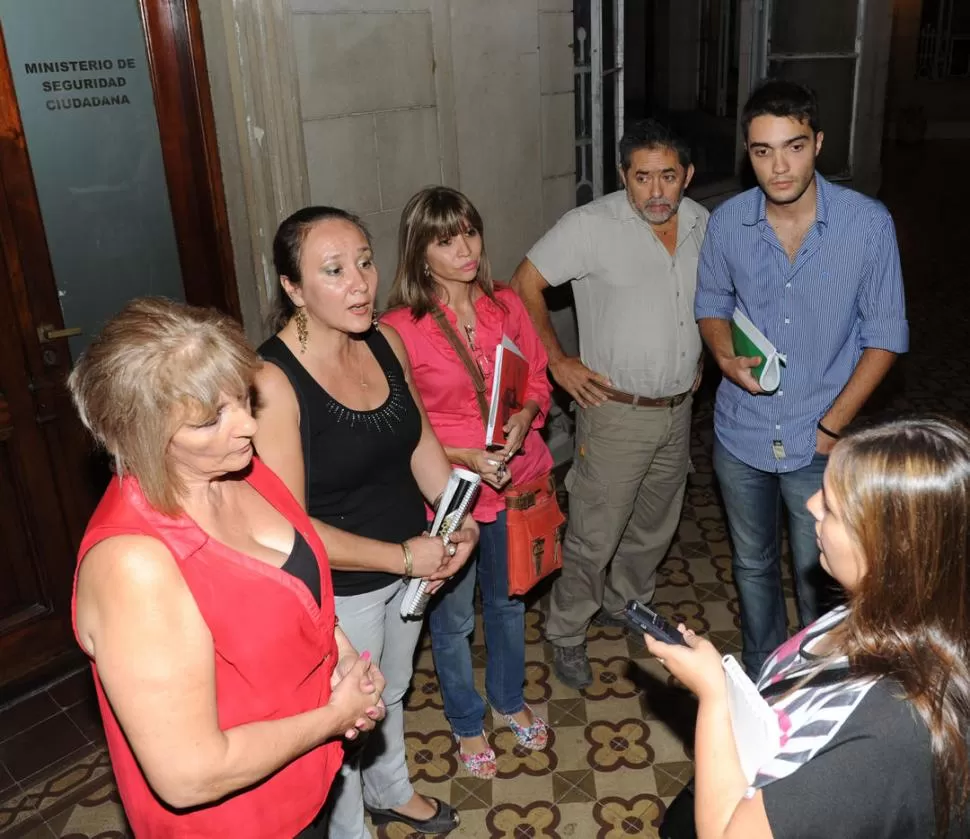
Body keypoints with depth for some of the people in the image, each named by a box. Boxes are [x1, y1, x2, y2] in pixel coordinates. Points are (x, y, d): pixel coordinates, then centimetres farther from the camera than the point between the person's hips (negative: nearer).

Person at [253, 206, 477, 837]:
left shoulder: (386, 343, -7)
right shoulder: (274, 381, -28)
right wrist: (403, 556, -23)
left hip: (407, 569, 7)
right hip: (336, 591, -6)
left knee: (392, 693, 30)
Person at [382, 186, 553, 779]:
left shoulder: (506, 306, -5)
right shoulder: (400, 329, -17)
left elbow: (538, 376, 6)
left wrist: (526, 416, -14)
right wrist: (463, 457, -23)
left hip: (515, 479, 4)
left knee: (508, 600, 24)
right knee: (453, 618, 15)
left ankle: (510, 698, 50)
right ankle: (468, 722, 42)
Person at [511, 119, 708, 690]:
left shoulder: (704, 224, 2)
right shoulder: (592, 226, -17)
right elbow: (526, 284, -12)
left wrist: (700, 357, 11)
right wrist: (558, 361, -13)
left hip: (678, 410, 6)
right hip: (616, 412, -6)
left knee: (655, 527, 21)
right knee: (594, 538, 2)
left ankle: (626, 606, 45)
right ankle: (568, 636, 24)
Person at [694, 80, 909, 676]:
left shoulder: (868, 224, -16)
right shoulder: (727, 222, -9)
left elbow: (885, 335, -8)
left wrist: (833, 425, -12)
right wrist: (725, 355, -13)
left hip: (819, 440, -2)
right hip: (742, 432, 3)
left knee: (818, 578, 13)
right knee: (753, 565, 21)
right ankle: (761, 677, 45)